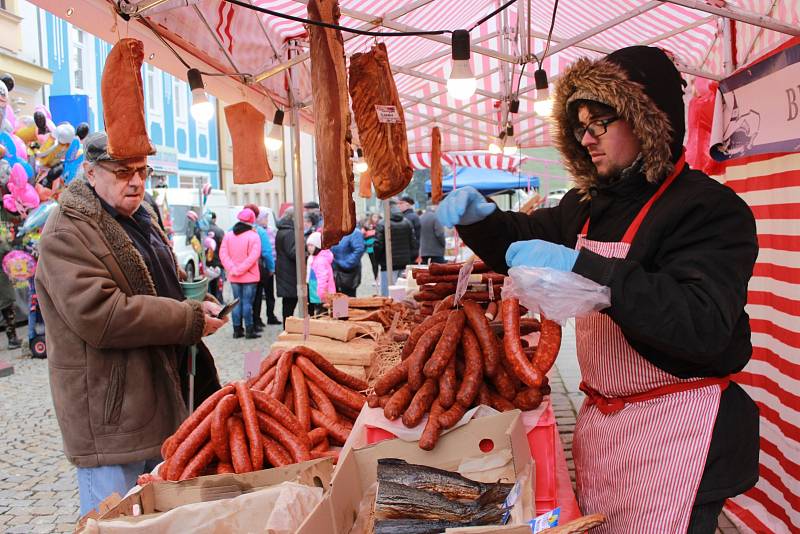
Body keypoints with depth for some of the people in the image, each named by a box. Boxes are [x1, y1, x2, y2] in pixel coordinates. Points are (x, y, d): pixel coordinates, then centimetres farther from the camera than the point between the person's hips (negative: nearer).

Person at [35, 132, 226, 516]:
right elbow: (99, 315, -28)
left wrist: (196, 308, 4)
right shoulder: (68, 232, -15)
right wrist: (190, 319, -23)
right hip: (110, 415, -9)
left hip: (161, 400, 9)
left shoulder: (140, 220, 15)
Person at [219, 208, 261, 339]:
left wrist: (232, 269, -8)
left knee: (237, 302, 12)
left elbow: (223, 254, -2)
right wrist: (241, 269, -14)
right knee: (247, 302, -1)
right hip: (250, 276, -4)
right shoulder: (253, 236, -11)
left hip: (234, 277, 4)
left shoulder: (228, 235, 3)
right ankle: (249, 330, 3)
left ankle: (237, 330, 16)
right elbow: (253, 256, -18)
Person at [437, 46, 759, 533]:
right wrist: (480, 216, -3)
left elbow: (704, 325, -29)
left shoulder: (710, 208, -16)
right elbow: (523, 239, 20)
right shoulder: (589, 204, 6)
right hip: (601, 415, 7)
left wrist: (580, 268, -34)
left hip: (676, 426, -7)